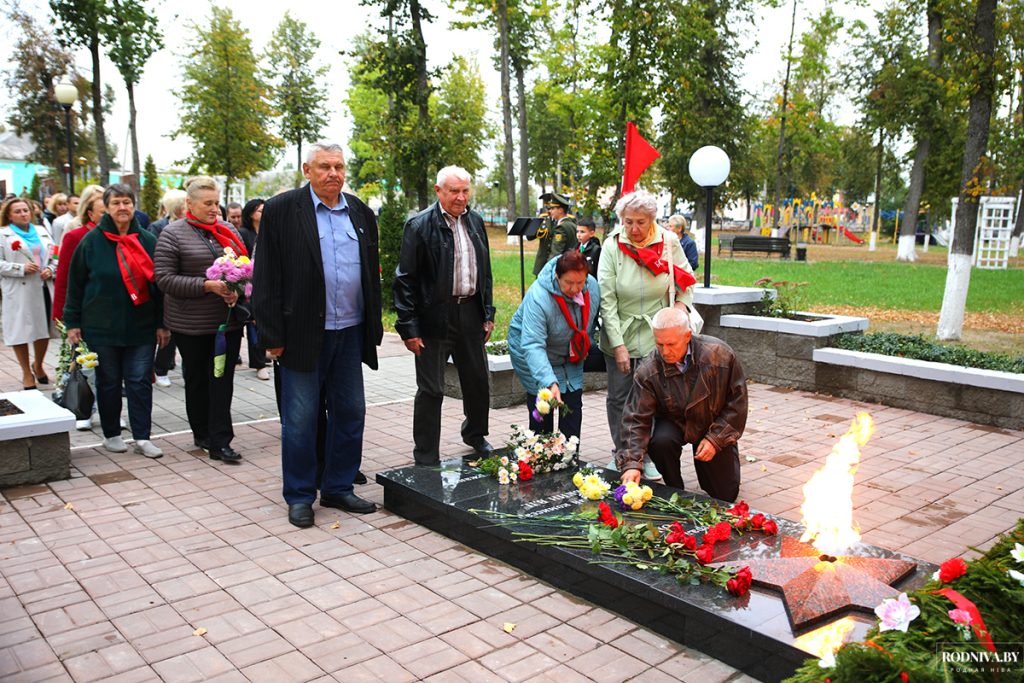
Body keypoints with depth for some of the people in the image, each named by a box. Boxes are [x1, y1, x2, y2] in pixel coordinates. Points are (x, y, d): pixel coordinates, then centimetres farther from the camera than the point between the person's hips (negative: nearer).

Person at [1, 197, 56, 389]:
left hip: (44, 289, 4)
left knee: (44, 329, 9)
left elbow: (55, 256, 16)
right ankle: (27, 373, 15)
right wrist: (21, 269, -16)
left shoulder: (42, 231, 15)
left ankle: (38, 365, 32)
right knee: (21, 331, 2)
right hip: (19, 293, -4)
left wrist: (50, 270, -3)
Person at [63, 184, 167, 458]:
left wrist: (162, 323, 4)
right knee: (108, 381, 9)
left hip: (141, 327, 1)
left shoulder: (148, 240, 5)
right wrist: (73, 322, -1)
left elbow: (158, 284, 7)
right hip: (102, 327, -1)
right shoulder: (92, 240, 0)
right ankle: (111, 434, 22)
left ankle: (142, 437, 6)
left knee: (141, 381, 0)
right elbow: (75, 283, 2)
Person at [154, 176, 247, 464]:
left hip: (228, 320, 3)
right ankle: (202, 434, 25)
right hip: (191, 323, -3)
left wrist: (238, 289, -5)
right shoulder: (173, 234, -4)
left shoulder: (228, 230, 10)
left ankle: (220, 441, 1)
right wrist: (208, 286, -19)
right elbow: (164, 278, -10)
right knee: (197, 379, 10)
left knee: (223, 379, -1)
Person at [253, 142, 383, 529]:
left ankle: (338, 489, 26)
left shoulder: (360, 213, 10)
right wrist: (273, 335, -10)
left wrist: (374, 329, 10)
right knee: (300, 417, 3)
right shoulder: (281, 210, -4)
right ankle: (300, 496, 18)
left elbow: (373, 275, 14)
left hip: (351, 333, 5)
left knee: (350, 413, 11)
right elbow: (267, 278, -6)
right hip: (303, 333, -5)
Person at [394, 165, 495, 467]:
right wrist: (409, 327, -14)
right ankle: (426, 459, 14)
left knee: (477, 381, 17)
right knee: (431, 390, 2)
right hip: (435, 317, -6)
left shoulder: (475, 221, 10)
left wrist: (488, 313, 13)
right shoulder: (420, 225, -9)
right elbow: (405, 280, -10)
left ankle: (475, 435, 42)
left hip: (471, 313, 6)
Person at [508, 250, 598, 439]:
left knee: (573, 406, 4)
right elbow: (532, 345, -44)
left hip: (570, 358, 5)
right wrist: (549, 383, -53)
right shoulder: (538, 298, -36)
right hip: (534, 358, -5)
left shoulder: (592, 286, -16)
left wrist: (585, 348, 13)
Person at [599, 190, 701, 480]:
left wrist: (682, 306, -8)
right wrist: (618, 345, -15)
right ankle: (621, 453, 26)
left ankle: (648, 456, 18)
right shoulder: (612, 246, -9)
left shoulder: (669, 242, -4)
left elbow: (686, 281, 11)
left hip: (657, 336, 0)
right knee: (618, 398, 9)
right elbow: (606, 299, -11)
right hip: (620, 335, 0)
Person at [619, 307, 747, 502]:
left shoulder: (719, 354, -24)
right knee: (660, 441, -35)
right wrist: (631, 463, -36)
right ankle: (675, 491, -6)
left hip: (715, 424, 0)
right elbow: (636, 419, -24)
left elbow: (737, 400, -13)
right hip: (674, 423, 0)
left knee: (725, 495, -2)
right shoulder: (647, 371, -24)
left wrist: (715, 439, -17)